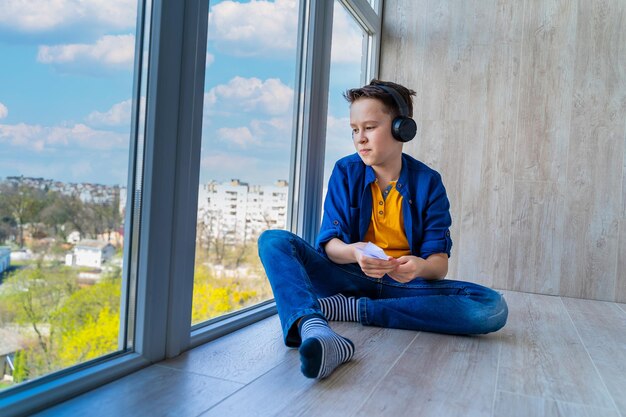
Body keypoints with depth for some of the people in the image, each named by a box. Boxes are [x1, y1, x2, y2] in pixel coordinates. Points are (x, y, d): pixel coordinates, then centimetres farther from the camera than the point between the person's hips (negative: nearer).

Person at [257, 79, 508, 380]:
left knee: (493, 309, -24)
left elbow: (439, 262, -6)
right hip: (350, 277, 0)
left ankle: (352, 309, -27)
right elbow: (329, 242, -6)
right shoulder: (345, 172, 1)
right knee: (273, 240, -21)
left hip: (404, 284, 0)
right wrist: (353, 252, -31)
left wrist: (421, 267, -31)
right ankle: (314, 329, -52)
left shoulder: (428, 182, -1)